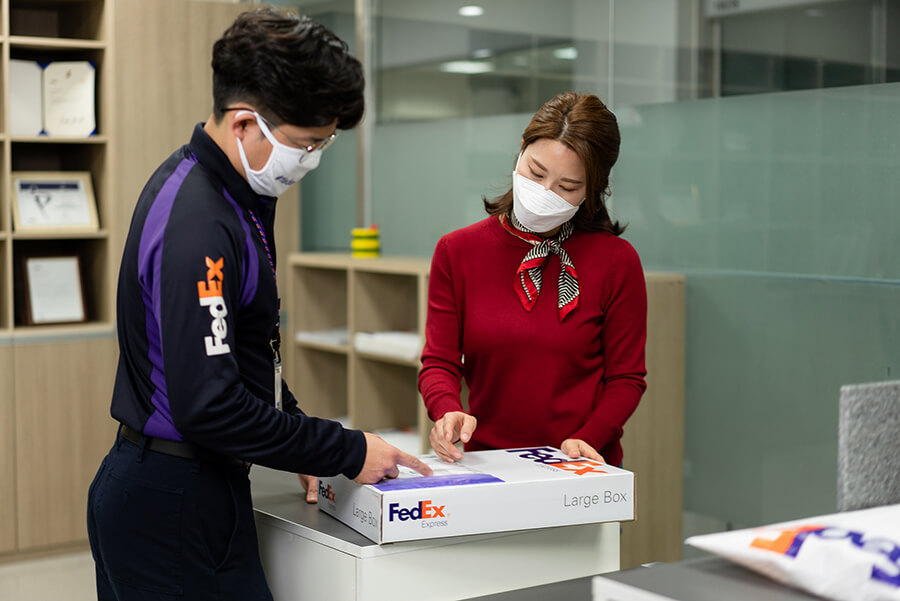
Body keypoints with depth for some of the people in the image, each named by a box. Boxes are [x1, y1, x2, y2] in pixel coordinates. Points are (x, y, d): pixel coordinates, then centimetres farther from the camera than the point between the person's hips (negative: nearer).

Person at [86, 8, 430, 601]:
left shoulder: (236, 194, 8)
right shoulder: (196, 227, -24)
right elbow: (207, 406, -27)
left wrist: (302, 436, 9)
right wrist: (345, 451, -18)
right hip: (173, 505, -10)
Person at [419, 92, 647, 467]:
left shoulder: (616, 261, -1)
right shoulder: (457, 252, 5)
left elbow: (626, 378, 4)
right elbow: (439, 361, 6)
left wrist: (587, 439, -12)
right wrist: (448, 410, -14)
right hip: (485, 462, 2)